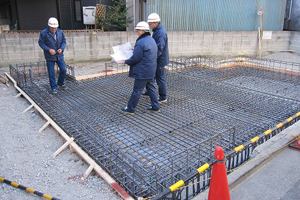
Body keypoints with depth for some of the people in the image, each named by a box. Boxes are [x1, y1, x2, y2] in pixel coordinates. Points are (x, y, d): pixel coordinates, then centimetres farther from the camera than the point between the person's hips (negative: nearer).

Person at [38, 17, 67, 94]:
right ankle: (54, 87, 14)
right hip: (50, 57, -3)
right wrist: (49, 49, -20)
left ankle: (60, 83, 30)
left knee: (63, 70, 6)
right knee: (51, 73, 2)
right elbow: (41, 43, -6)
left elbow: (64, 41, 6)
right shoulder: (44, 33, -10)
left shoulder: (60, 32, 1)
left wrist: (61, 48, -13)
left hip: (59, 56, 3)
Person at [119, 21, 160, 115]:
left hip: (142, 72, -9)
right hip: (151, 71, 9)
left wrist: (125, 62, -6)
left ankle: (130, 109, 12)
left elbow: (135, 58, -20)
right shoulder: (152, 40, 10)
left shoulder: (141, 42, -21)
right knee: (151, 87, 17)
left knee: (137, 90, 0)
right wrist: (136, 49, 27)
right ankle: (155, 107, 24)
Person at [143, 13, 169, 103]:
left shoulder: (161, 33, -23)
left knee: (160, 78, 0)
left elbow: (159, 48, -29)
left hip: (160, 59, -10)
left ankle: (163, 97, 12)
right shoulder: (156, 30, 10)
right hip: (155, 58, 10)